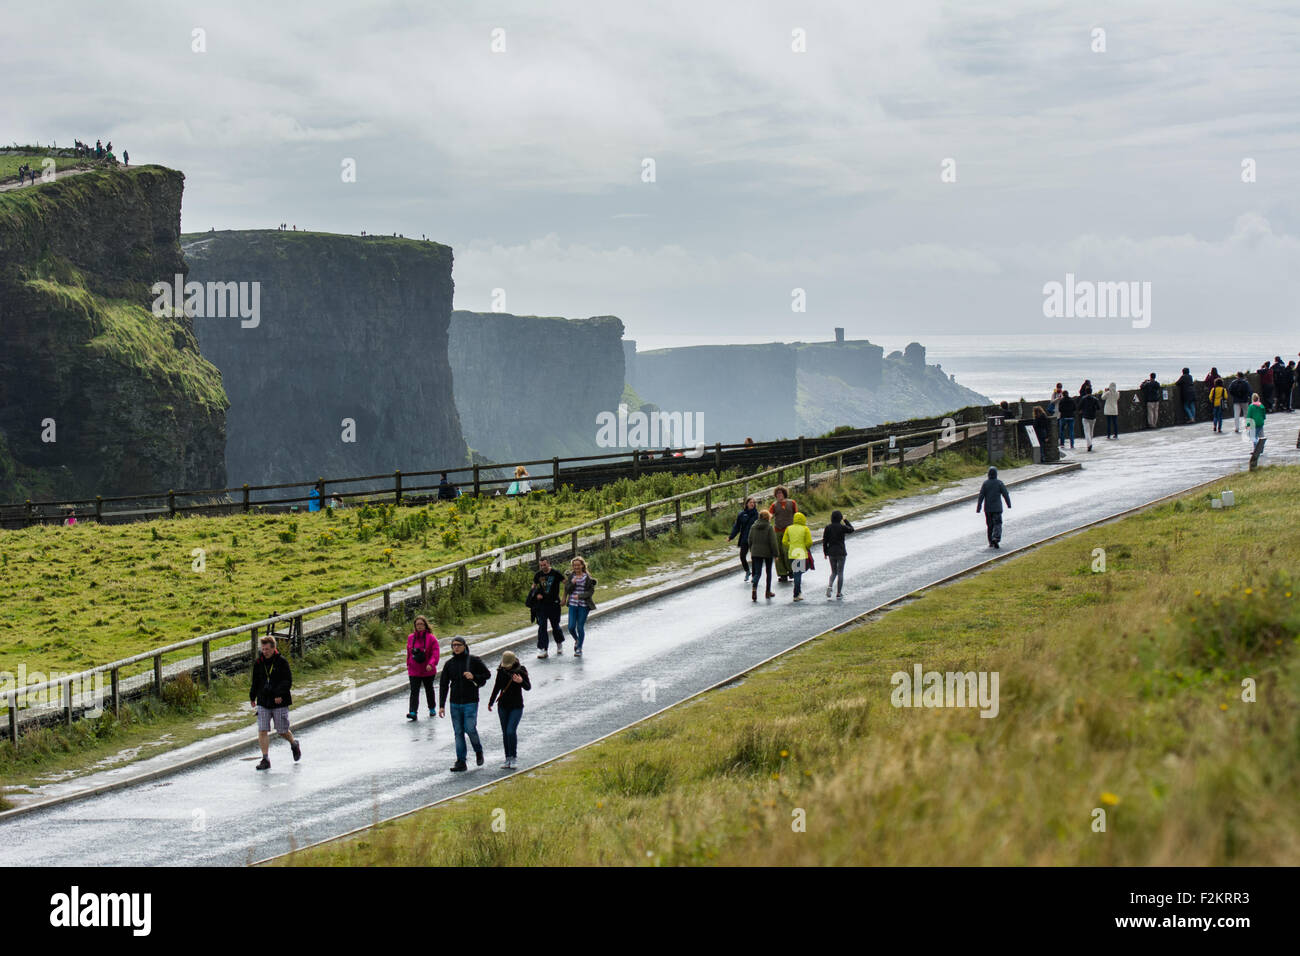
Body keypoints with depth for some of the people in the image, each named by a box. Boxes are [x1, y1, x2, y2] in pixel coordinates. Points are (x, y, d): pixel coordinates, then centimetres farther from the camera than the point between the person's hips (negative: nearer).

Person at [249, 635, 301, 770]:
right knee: (262, 731, -7)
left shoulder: (282, 662, -7)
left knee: (282, 731, 6)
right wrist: (252, 697, 18)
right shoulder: (258, 663, 6)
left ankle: (294, 745, 38)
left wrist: (280, 694, -22)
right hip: (263, 702, 3)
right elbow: (255, 682, 18)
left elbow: (288, 680, -10)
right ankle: (266, 760, -4)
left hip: (279, 703, -3)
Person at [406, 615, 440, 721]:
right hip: (414, 671, 1)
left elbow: (435, 653, -15)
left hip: (428, 671, -1)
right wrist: (408, 665, 15)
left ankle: (432, 709, 38)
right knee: (414, 691, -12)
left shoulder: (431, 638, -9)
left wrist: (431, 664, -28)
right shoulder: (410, 638, 2)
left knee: (429, 690, 19)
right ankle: (413, 712, -22)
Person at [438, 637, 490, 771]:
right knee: (458, 732, 3)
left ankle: (478, 751, 17)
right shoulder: (449, 664, 6)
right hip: (455, 703, 3)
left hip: (471, 702, -3)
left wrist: (474, 677, -14)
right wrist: (441, 705, 1)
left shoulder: (473, 661, -2)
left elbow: (487, 674, 6)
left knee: (470, 729, -12)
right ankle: (461, 762, 8)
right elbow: (443, 685, 6)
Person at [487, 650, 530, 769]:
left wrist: (521, 681, -34)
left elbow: (528, 687, -13)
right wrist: (491, 702, 20)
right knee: (505, 733, 7)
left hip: (516, 707, -4)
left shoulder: (521, 671, -11)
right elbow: (497, 687, 13)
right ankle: (508, 759, 14)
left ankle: (513, 758, -5)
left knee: (511, 731, -16)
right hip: (503, 706, 4)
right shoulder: (501, 670, 0)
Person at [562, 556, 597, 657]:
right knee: (571, 627, -3)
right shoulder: (570, 576, 4)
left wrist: (580, 596, -16)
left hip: (584, 605, -3)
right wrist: (572, 583, -16)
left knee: (580, 627, -2)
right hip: (573, 604, 3)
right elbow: (567, 590, 2)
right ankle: (576, 640, 29)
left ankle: (579, 648, 12)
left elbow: (590, 591, -4)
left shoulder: (587, 577, -4)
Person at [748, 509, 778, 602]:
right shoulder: (770, 528, -11)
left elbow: (750, 541, 8)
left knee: (757, 573, 2)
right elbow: (773, 542, -14)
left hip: (755, 553, 3)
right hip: (767, 553, -3)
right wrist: (776, 554, -7)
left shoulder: (753, 527, 2)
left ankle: (754, 587, -26)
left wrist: (751, 552, 20)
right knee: (769, 572, 16)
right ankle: (768, 592, 23)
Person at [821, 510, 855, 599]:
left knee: (833, 572, 16)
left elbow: (824, 541, 1)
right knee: (840, 572, 6)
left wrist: (825, 552, 10)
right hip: (841, 553, -3)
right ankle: (839, 592, 7)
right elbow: (851, 529, 8)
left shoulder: (828, 527, -2)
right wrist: (845, 521, 15)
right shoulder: (842, 527, -12)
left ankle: (829, 585, -11)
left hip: (831, 552, 3)